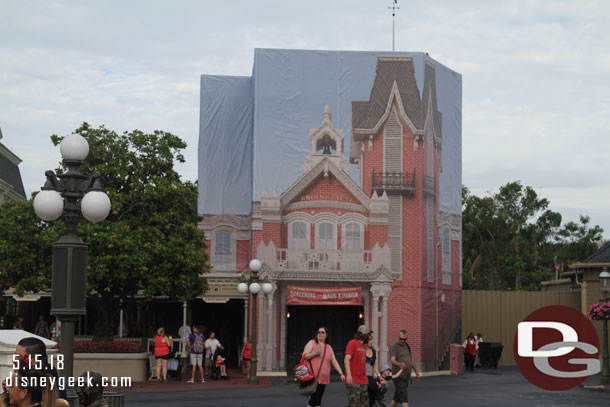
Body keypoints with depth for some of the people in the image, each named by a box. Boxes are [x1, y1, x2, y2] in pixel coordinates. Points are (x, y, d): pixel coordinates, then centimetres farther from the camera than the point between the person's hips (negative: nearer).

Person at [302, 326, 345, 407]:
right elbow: (304, 356, -4)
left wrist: (341, 373, 2)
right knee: (315, 398, -14)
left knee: (317, 400, 2)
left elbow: (334, 362, 13)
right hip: (312, 378, -5)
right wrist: (315, 353, -19)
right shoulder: (311, 343, 4)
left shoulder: (329, 347, 17)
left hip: (323, 379, 5)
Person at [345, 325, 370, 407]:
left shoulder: (364, 346, 15)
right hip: (353, 380, -8)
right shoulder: (352, 343, -8)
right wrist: (349, 375, -26)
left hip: (363, 381, 8)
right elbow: (347, 359, -16)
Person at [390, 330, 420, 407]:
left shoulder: (407, 346, 15)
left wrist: (416, 370, 29)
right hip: (399, 376, -7)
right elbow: (392, 360, -24)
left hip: (406, 376, 7)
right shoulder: (394, 347, -9)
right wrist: (399, 364, -44)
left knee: (397, 397, 13)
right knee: (404, 398, -14)